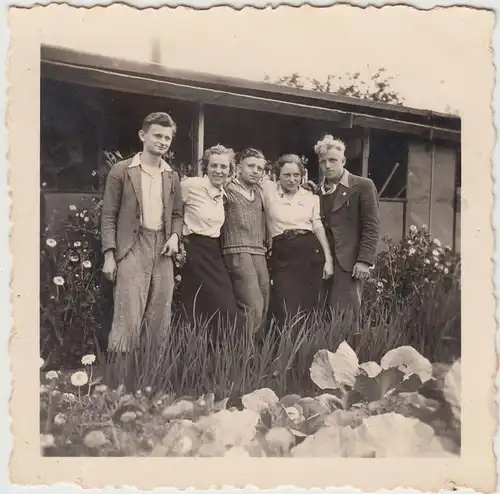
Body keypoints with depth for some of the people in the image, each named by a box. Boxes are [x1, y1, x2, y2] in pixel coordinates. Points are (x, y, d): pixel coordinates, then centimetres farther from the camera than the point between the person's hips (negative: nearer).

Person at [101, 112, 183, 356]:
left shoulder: (172, 177, 16)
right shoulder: (121, 171, 2)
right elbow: (109, 216, -1)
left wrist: (175, 236, 0)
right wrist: (109, 255, -8)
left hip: (163, 249, 5)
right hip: (132, 247, -4)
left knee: (160, 319, 6)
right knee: (128, 317, -9)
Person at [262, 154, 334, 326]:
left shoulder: (311, 197, 11)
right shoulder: (268, 190, 4)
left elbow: (319, 227, 8)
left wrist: (328, 259, 3)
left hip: (311, 252, 3)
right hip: (282, 255, -2)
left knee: (310, 308, 6)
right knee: (287, 313, -7)